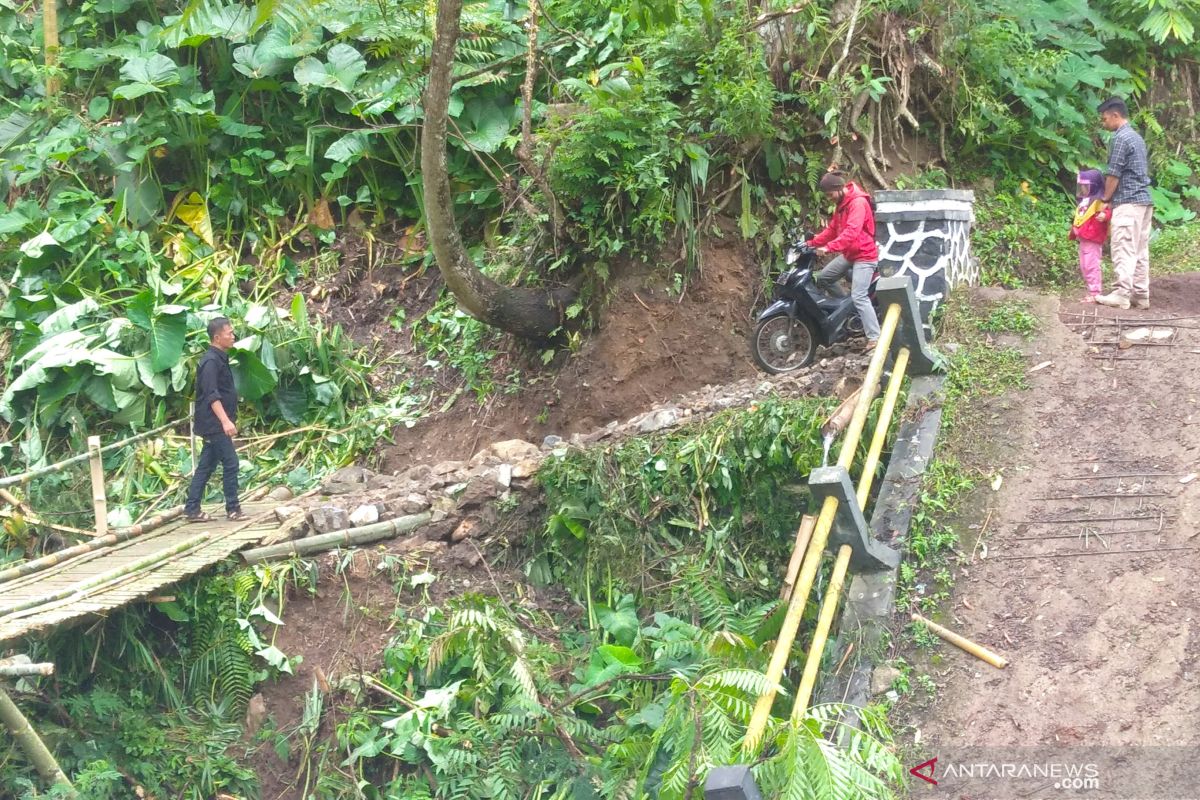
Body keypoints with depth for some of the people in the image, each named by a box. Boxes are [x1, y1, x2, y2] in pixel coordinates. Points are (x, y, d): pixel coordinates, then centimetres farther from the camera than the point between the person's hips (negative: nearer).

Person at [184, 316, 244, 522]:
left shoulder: (220, 358, 15)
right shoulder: (211, 361, -15)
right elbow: (211, 395, -23)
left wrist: (229, 419, 26)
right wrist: (225, 421, -30)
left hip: (216, 424, 10)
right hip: (214, 423, -10)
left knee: (206, 466, 10)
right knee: (230, 463, -6)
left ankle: (192, 509, 12)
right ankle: (233, 509, -1)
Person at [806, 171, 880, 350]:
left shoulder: (858, 202, -19)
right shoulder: (841, 204, 13)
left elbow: (851, 232, -31)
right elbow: (832, 229, 18)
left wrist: (829, 247, -39)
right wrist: (812, 243, 6)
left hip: (863, 256, -10)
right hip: (848, 255, 10)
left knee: (859, 297, -19)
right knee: (822, 279, 13)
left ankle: (874, 339, -21)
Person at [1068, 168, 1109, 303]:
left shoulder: (1098, 201, -13)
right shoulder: (1083, 202, 18)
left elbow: (1106, 212, -27)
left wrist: (1104, 215, -49)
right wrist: (1073, 232, 34)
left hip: (1093, 239, -10)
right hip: (1083, 239, 10)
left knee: (1091, 265, -10)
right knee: (1084, 266, 13)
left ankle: (1095, 293, -8)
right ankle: (1091, 291, 19)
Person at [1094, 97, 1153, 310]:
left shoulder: (1120, 138, -10)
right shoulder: (1137, 137, 19)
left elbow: (1113, 173, -12)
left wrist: (1105, 200, 0)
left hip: (1128, 202, -9)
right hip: (1144, 200, 9)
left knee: (1123, 250, -10)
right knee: (1140, 251, 8)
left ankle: (1122, 295, -14)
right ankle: (1141, 295, 8)